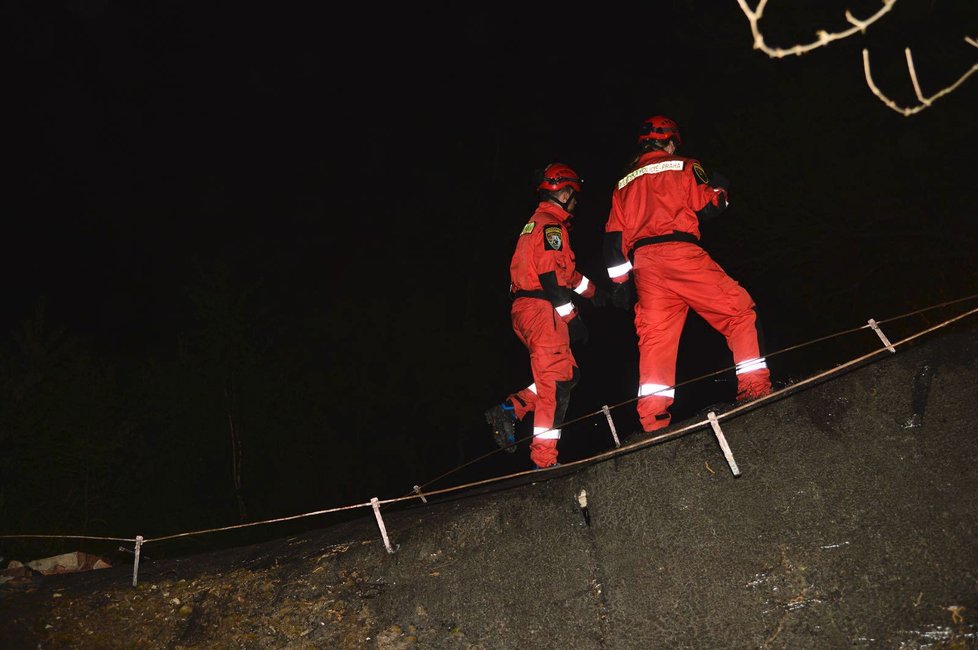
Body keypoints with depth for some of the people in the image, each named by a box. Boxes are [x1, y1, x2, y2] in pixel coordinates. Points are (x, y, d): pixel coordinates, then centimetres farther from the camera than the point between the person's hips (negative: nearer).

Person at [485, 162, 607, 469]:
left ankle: (510, 409, 4)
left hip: (526, 309, 10)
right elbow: (549, 275, -19)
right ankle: (544, 458, -10)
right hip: (540, 309, -10)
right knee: (555, 381, -9)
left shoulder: (537, 223, 24)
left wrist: (591, 290, 41)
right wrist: (571, 317, -18)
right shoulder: (551, 224, -8)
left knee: (567, 373, 13)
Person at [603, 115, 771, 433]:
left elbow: (613, 235, 17)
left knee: (654, 334, 2)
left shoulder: (624, 183, 23)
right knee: (738, 309, 5)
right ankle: (755, 384, -4)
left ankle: (652, 416, -5)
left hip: (643, 264, 5)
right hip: (680, 252, -5)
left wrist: (620, 280, 19)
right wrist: (720, 190, 24)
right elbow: (708, 207, 2)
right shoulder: (682, 166, 9)